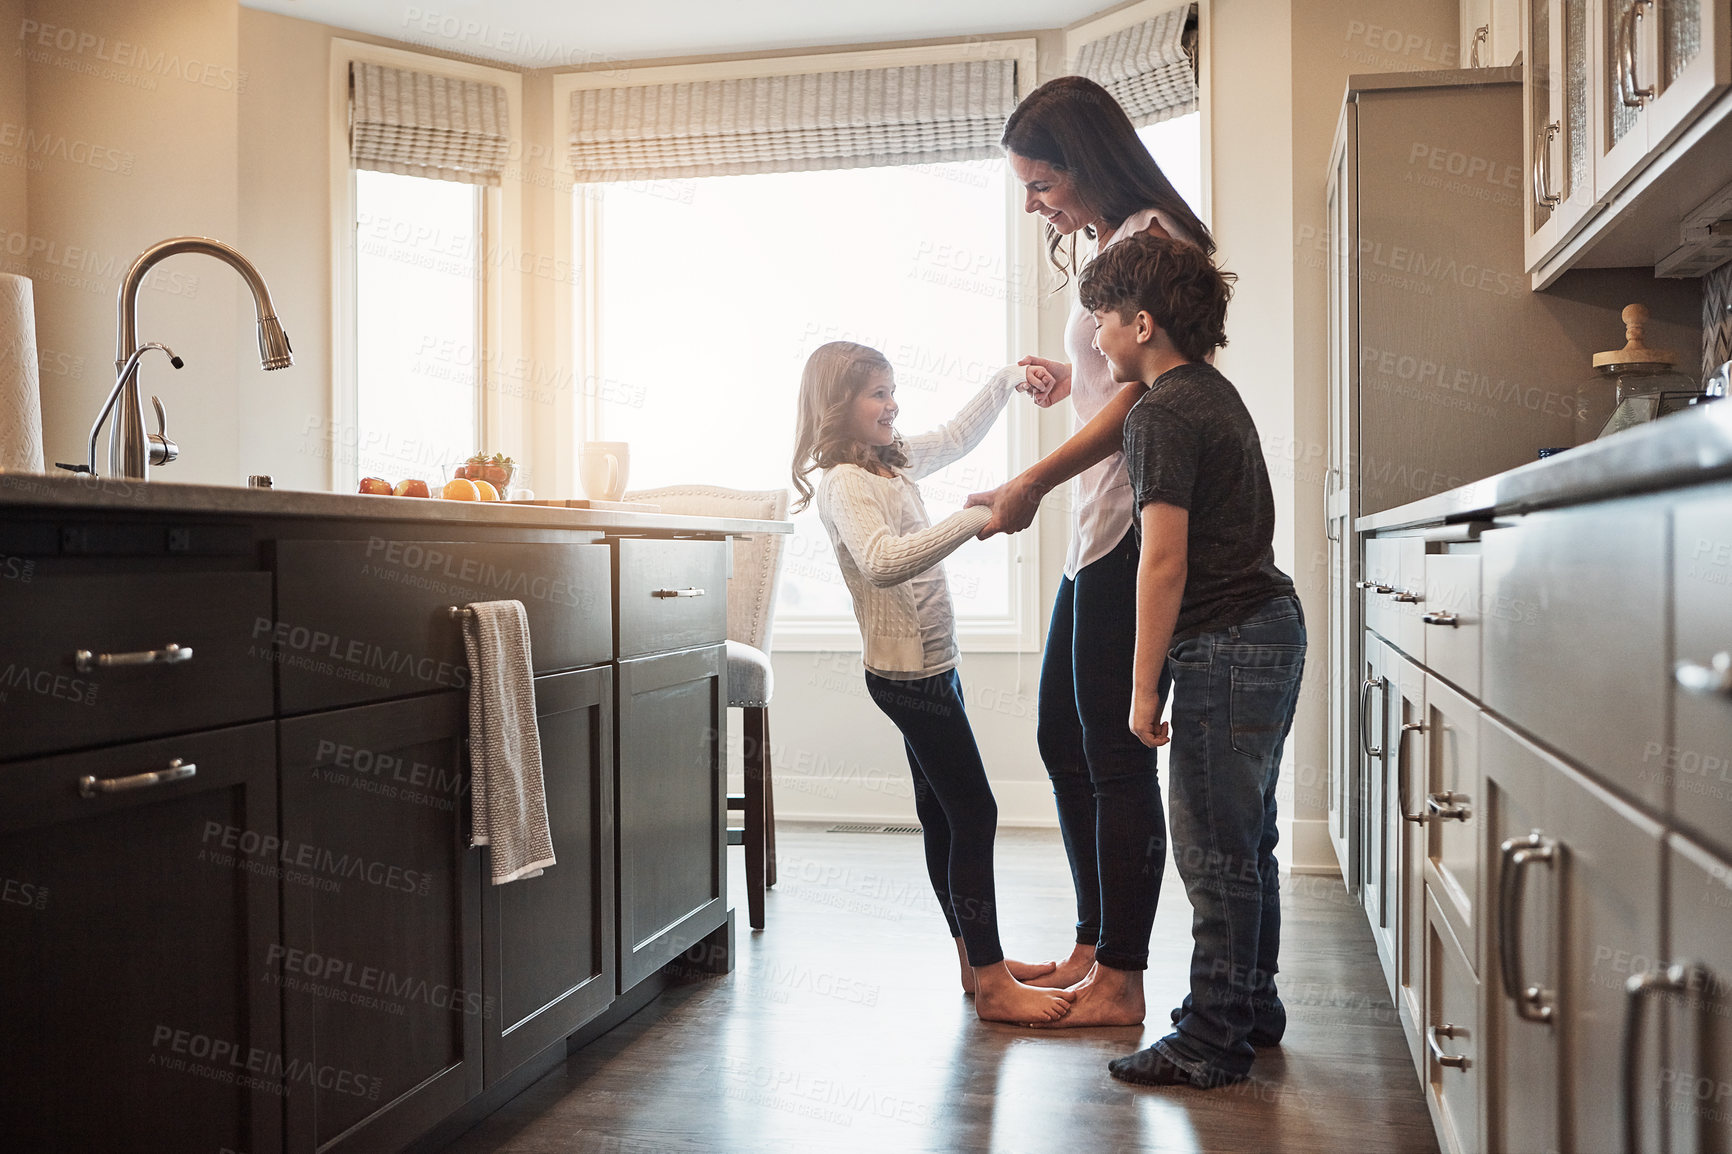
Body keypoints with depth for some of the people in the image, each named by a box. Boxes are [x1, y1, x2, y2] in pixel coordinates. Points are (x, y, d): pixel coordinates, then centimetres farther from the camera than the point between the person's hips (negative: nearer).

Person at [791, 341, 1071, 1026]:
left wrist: (1007, 379, 18)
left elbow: (956, 437, 27)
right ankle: (991, 984, -1)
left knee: (942, 812, 15)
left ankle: (978, 958, 25)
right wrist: (973, 520, -36)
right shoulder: (844, 482, -17)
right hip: (907, 671, -10)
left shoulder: (893, 462, 12)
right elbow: (882, 562, -34)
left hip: (928, 666, 10)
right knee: (974, 813, -8)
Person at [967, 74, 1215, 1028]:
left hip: (1133, 528, -11)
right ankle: (1092, 948, 28)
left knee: (1115, 754, -4)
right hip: (1100, 533, 11)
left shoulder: (1148, 240, -8)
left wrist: (1033, 483, -18)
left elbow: (1142, 396, -18)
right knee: (1061, 739, 15)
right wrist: (1071, 382, 12)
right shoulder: (1107, 243, 21)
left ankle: (1121, 983, 9)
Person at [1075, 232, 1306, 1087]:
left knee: (1214, 851, -2)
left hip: (1226, 646, -10)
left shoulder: (1163, 415, -14)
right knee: (1245, 839, 18)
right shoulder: (1214, 392, 16)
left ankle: (1211, 1043, 8)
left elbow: (1164, 561, -19)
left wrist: (1144, 688, -14)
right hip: (1269, 629, 10)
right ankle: (1253, 1008, 30)